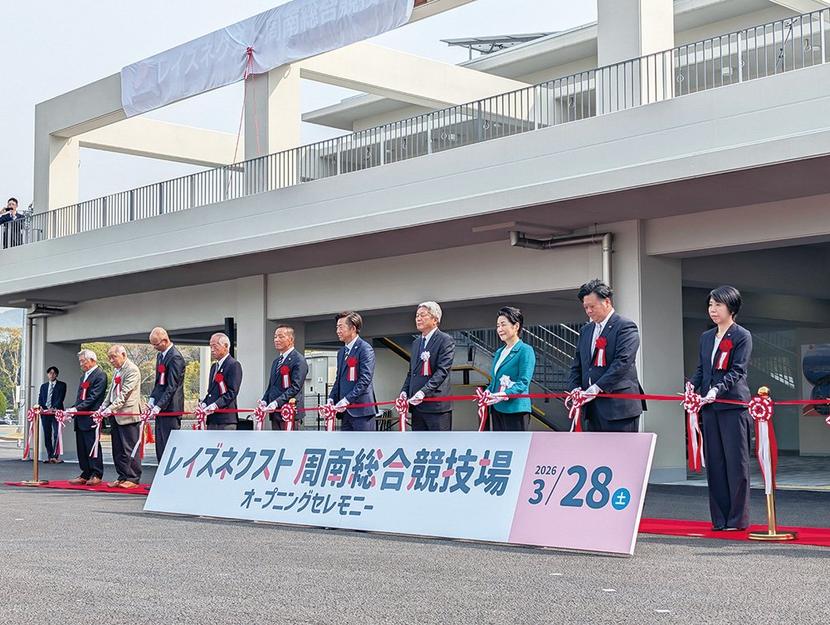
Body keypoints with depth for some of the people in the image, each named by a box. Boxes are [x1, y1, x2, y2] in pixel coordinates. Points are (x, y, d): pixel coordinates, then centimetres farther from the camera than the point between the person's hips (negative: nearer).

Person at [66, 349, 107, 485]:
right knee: (82, 448, 9)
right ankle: (85, 475, 15)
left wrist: (77, 408, -21)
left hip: (91, 418, -9)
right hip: (80, 418, 9)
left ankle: (97, 475, -1)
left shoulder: (100, 376, -9)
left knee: (92, 446, -6)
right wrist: (73, 410, 8)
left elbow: (93, 398, -17)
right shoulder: (84, 376, 20)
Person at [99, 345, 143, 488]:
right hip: (115, 416, 9)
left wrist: (111, 408, -23)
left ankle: (133, 479, 2)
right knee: (118, 449, 10)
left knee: (130, 448, -4)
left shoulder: (132, 370, -12)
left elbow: (124, 394, -18)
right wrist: (103, 407, 8)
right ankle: (122, 477, 16)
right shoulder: (116, 370, 16)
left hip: (128, 415, -9)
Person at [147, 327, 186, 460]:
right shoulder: (160, 355, 15)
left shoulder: (175, 357, -15)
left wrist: (159, 405, -22)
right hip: (160, 409, 9)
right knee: (160, 446, 10)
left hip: (170, 408, -9)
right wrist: (152, 398, 7)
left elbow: (172, 386, -19)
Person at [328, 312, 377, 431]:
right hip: (346, 411, 9)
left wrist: (347, 399, -21)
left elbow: (365, 379, -16)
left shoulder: (365, 349, -8)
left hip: (361, 409, -8)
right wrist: (332, 398, 4)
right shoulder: (341, 352, 20)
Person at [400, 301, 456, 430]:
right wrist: (404, 391, 3)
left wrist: (424, 392, -24)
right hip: (417, 405, 8)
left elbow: (442, 371, -15)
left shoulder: (445, 341, -6)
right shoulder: (416, 343, 20)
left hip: (437, 404, -8)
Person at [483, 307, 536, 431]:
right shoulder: (499, 352, 19)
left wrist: (505, 394, -29)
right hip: (497, 409, 8)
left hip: (515, 410, -8)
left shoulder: (525, 351, -6)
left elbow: (523, 382, -14)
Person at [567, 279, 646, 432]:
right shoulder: (585, 331, 18)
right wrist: (576, 388, -1)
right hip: (593, 408, 7)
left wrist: (598, 387, -20)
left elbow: (622, 362, -16)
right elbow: (576, 366, 18)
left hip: (619, 406, -7)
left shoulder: (625, 326, -5)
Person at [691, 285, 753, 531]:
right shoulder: (706, 337, 16)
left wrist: (716, 390, -23)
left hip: (734, 406, -6)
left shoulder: (742, 336, -3)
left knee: (736, 463, -2)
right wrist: (692, 387, -3)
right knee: (714, 463, 6)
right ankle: (720, 518, 12)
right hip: (709, 408, 6)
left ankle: (738, 518, 4)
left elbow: (737, 371, -11)